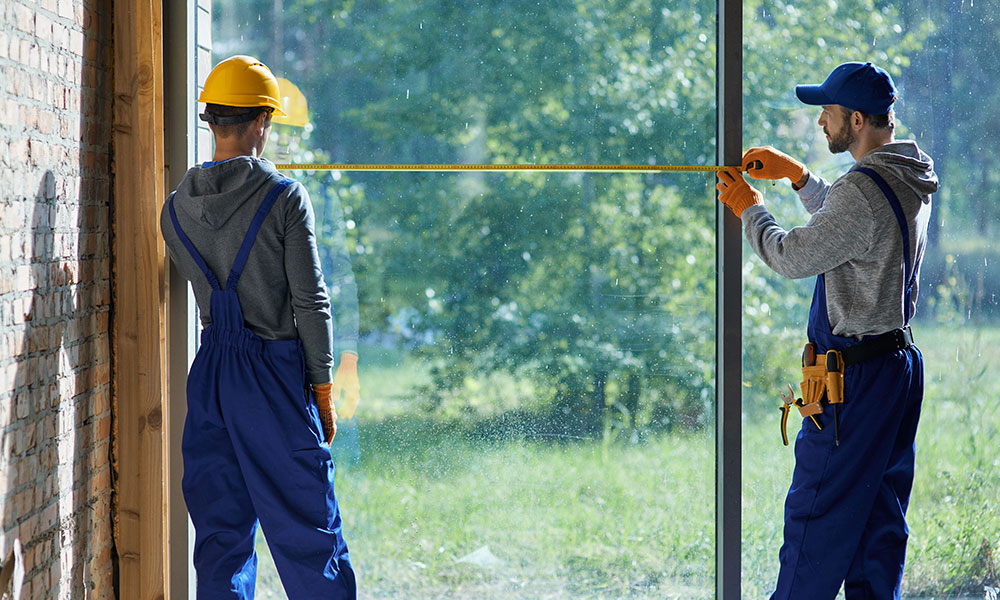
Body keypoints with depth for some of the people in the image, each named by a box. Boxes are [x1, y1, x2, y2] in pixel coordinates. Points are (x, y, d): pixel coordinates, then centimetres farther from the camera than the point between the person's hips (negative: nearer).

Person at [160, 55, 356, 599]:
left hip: (210, 370, 5)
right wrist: (322, 387, -3)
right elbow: (310, 302, -10)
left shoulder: (176, 207, 4)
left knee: (219, 532, 9)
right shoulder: (284, 196, -11)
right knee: (307, 532, 0)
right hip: (276, 369, -5)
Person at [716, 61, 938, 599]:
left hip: (854, 378, -10)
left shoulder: (864, 190, -21)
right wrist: (796, 175, 22)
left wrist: (749, 209, 1)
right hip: (899, 360, 10)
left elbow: (792, 257, -15)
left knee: (815, 518, -3)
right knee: (879, 517, 13)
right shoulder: (909, 182, 10)